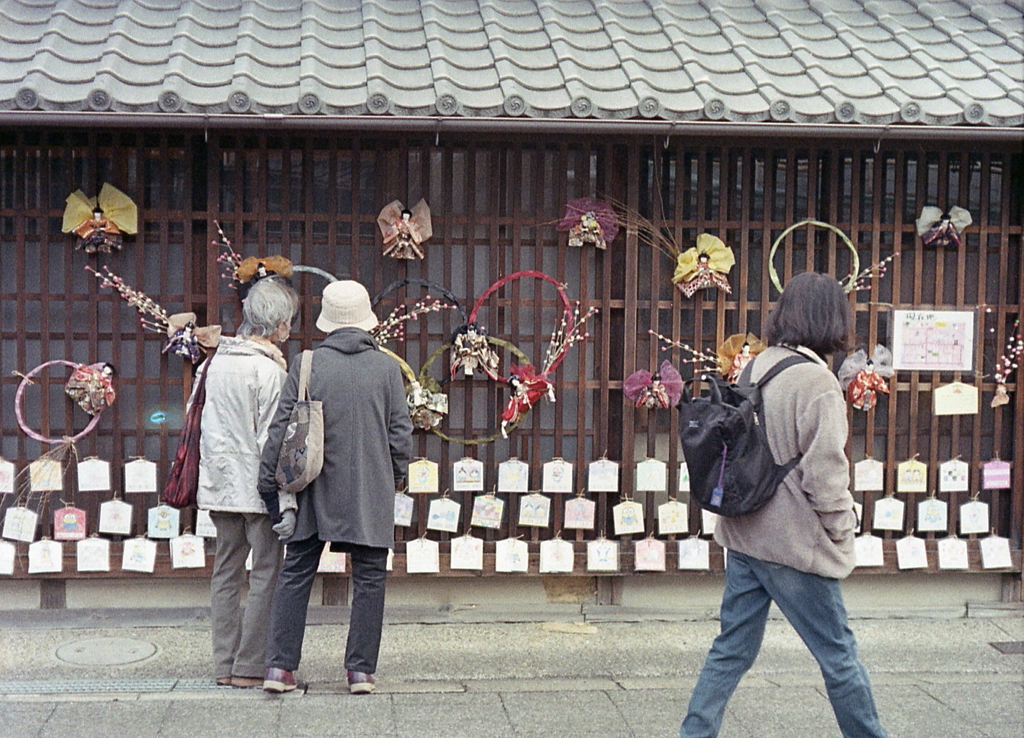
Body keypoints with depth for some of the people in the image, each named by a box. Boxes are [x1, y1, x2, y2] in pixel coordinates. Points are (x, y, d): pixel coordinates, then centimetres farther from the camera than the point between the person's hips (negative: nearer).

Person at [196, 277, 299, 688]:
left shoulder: (217, 360, 8)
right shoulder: (268, 369, -14)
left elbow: (208, 424, 13)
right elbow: (271, 438, -15)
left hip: (219, 484, 7)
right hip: (257, 485, -7)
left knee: (226, 572, 12)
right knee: (266, 575, 1)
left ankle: (225, 665, 16)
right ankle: (249, 667, 2)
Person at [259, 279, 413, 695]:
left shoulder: (306, 366, -2)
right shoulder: (387, 367, -1)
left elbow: (281, 430, 0)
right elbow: (401, 432, 1)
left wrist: (270, 483, 8)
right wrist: (398, 477, 17)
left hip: (315, 490, 1)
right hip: (371, 492, -1)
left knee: (295, 575, 9)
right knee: (369, 579, 7)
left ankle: (279, 666, 7)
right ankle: (361, 670, 9)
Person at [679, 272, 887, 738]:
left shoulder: (755, 369, 6)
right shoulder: (817, 385, -18)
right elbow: (824, 476, -19)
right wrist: (842, 528, -5)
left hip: (743, 537, 7)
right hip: (795, 544, -7)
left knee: (732, 650, 14)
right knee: (838, 656, 8)